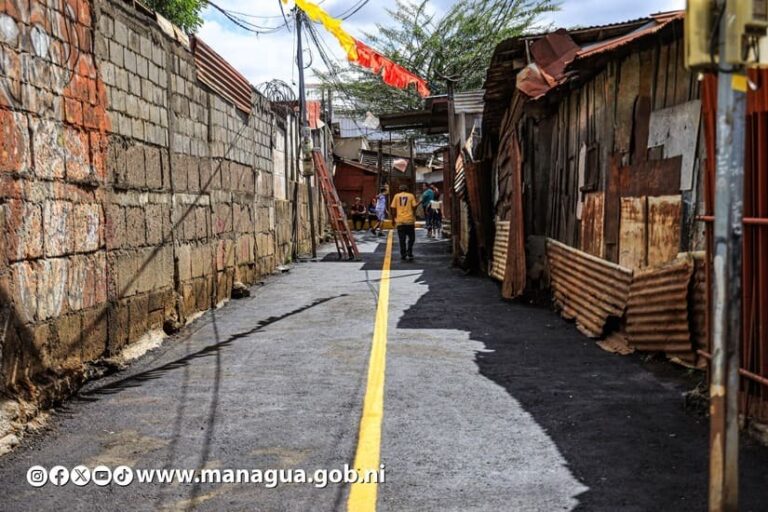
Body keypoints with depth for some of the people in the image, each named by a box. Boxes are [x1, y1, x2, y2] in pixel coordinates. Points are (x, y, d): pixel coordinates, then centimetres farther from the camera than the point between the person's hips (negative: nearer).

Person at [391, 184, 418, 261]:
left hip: (400, 221, 1)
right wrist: (414, 217, 11)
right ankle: (409, 254, -3)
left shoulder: (396, 196, 7)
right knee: (411, 238, 9)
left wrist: (394, 219, 11)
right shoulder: (411, 196, 6)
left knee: (402, 239, 6)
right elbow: (414, 206, -2)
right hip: (409, 220, -1)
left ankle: (403, 255, 8)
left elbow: (393, 208, 2)